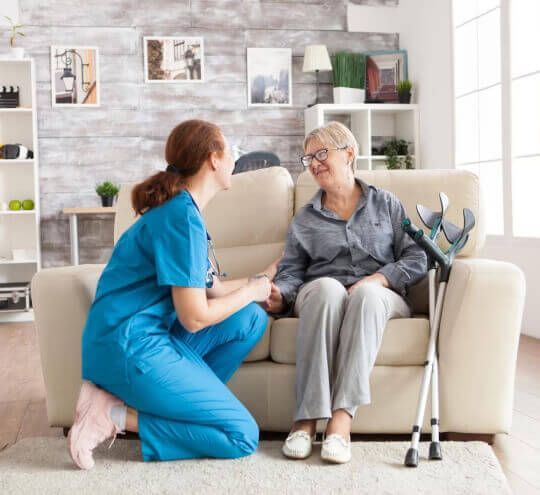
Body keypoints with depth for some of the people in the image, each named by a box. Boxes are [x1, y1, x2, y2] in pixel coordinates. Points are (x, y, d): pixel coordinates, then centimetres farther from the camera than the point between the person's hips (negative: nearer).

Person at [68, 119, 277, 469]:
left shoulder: (183, 209, 12)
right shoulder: (183, 217, -18)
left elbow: (213, 289, 16)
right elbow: (194, 318, -17)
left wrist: (265, 276, 27)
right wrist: (252, 290, -2)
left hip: (152, 335, 10)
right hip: (131, 346, -10)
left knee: (252, 319, 8)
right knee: (243, 436, -6)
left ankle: (181, 403, 2)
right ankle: (115, 416, -6)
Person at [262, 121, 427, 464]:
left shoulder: (386, 204, 16)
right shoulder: (305, 219, 20)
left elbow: (417, 259, 6)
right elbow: (292, 271, 9)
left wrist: (377, 279, -11)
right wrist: (279, 295, -15)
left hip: (379, 297, 0)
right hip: (320, 296, 1)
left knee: (365, 294, -38)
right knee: (327, 287, -37)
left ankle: (342, 419, -45)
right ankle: (307, 418, -42)